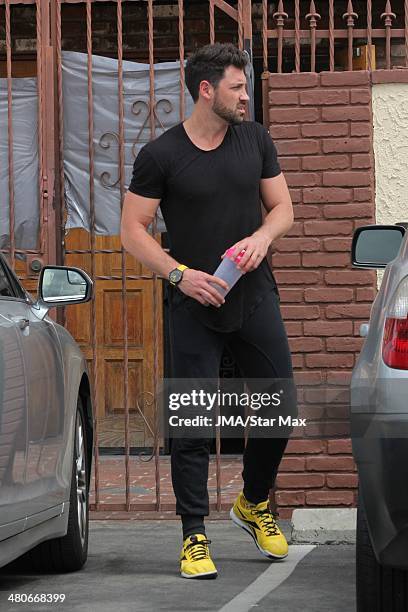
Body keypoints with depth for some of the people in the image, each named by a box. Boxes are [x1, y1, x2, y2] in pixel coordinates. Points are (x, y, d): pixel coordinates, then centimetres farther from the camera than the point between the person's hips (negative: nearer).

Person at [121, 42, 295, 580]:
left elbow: (282, 206, 13)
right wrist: (181, 274, -17)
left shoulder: (255, 140, 6)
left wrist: (262, 236, -9)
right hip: (195, 305, -4)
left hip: (255, 297, 4)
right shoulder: (160, 155, -7)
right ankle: (195, 536, 1)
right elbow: (132, 230, -5)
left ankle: (254, 504, 27)